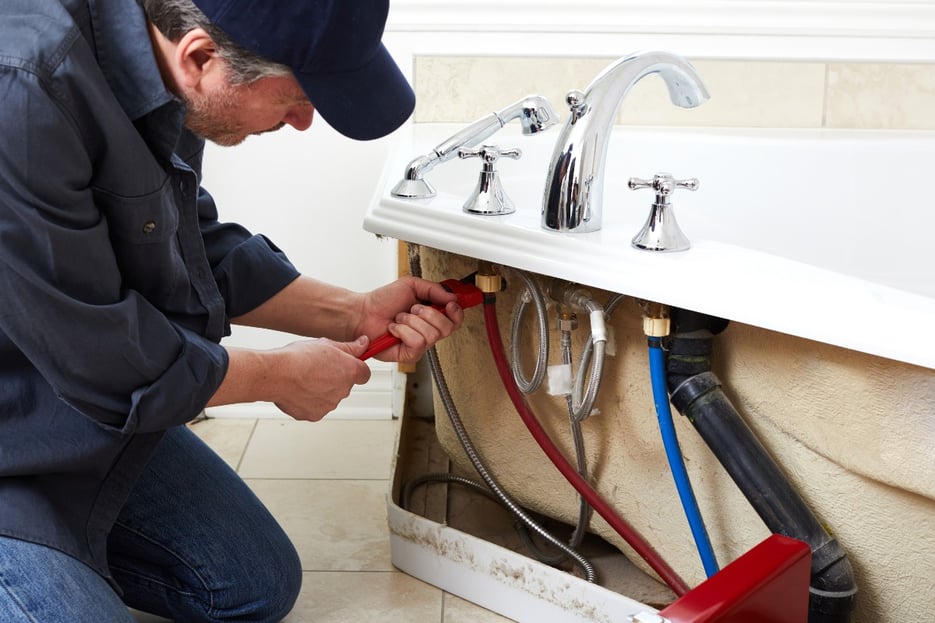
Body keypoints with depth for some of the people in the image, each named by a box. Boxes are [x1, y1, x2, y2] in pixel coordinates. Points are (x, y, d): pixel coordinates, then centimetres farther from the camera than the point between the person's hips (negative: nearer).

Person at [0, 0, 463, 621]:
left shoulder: (159, 70, -8)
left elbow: (191, 245, 9)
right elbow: (100, 359, -27)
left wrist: (355, 314, 2)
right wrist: (283, 376, -12)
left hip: (104, 420, 8)